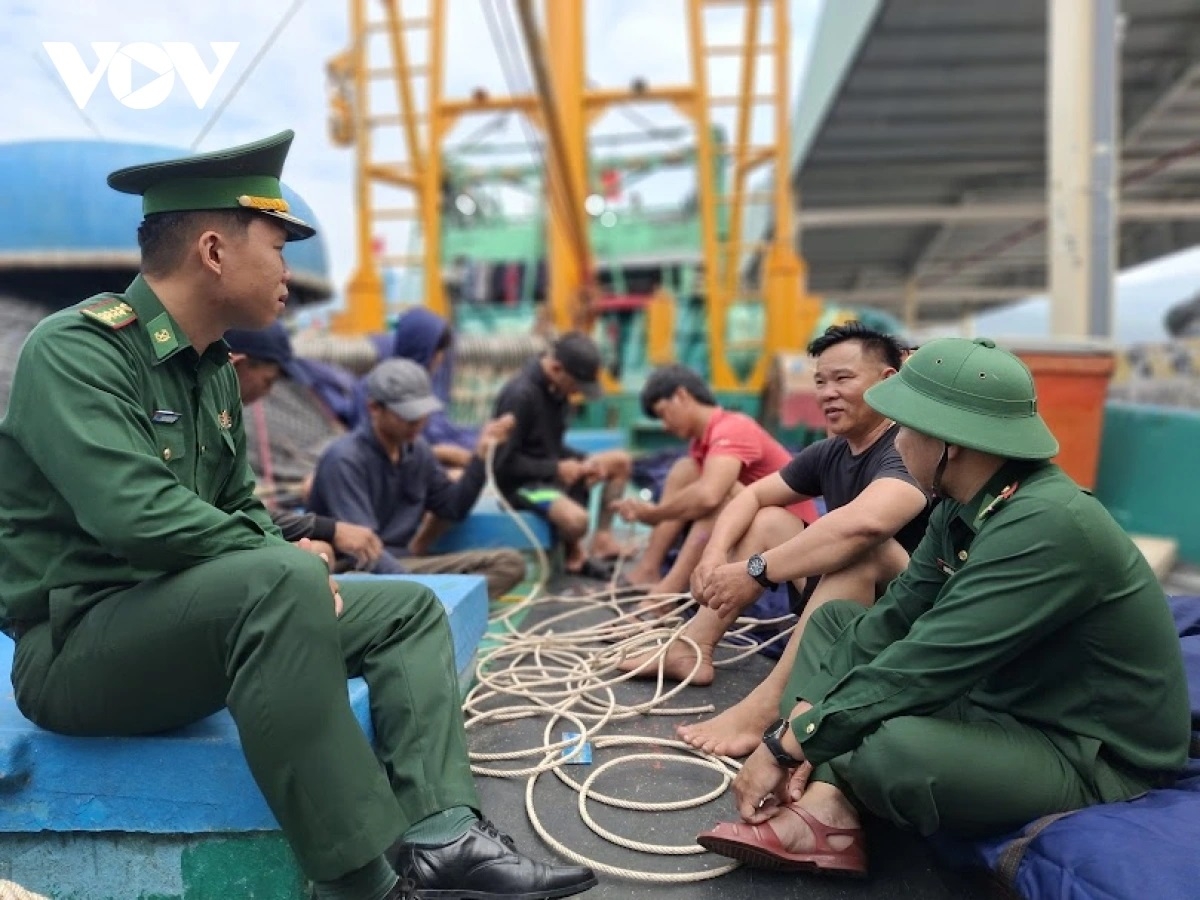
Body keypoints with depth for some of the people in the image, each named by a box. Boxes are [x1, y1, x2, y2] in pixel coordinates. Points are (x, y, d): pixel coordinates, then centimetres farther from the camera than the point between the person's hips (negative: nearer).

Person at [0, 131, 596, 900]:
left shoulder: (214, 369, 9)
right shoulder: (77, 348, -16)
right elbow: (137, 515, -30)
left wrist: (285, 561, -6)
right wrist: (287, 560, -18)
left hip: (191, 624, 9)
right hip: (77, 642, -8)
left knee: (410, 608, 2)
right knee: (282, 579, -36)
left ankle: (439, 834, -14)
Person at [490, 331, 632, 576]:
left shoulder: (556, 390, 2)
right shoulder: (520, 395, -23)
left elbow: (552, 446, 12)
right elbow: (504, 462, -21)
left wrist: (586, 460, -6)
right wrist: (556, 468, -21)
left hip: (551, 469, 9)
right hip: (520, 482, -9)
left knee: (621, 461, 8)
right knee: (576, 519, -33)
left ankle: (602, 537, 10)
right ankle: (573, 552, 3)